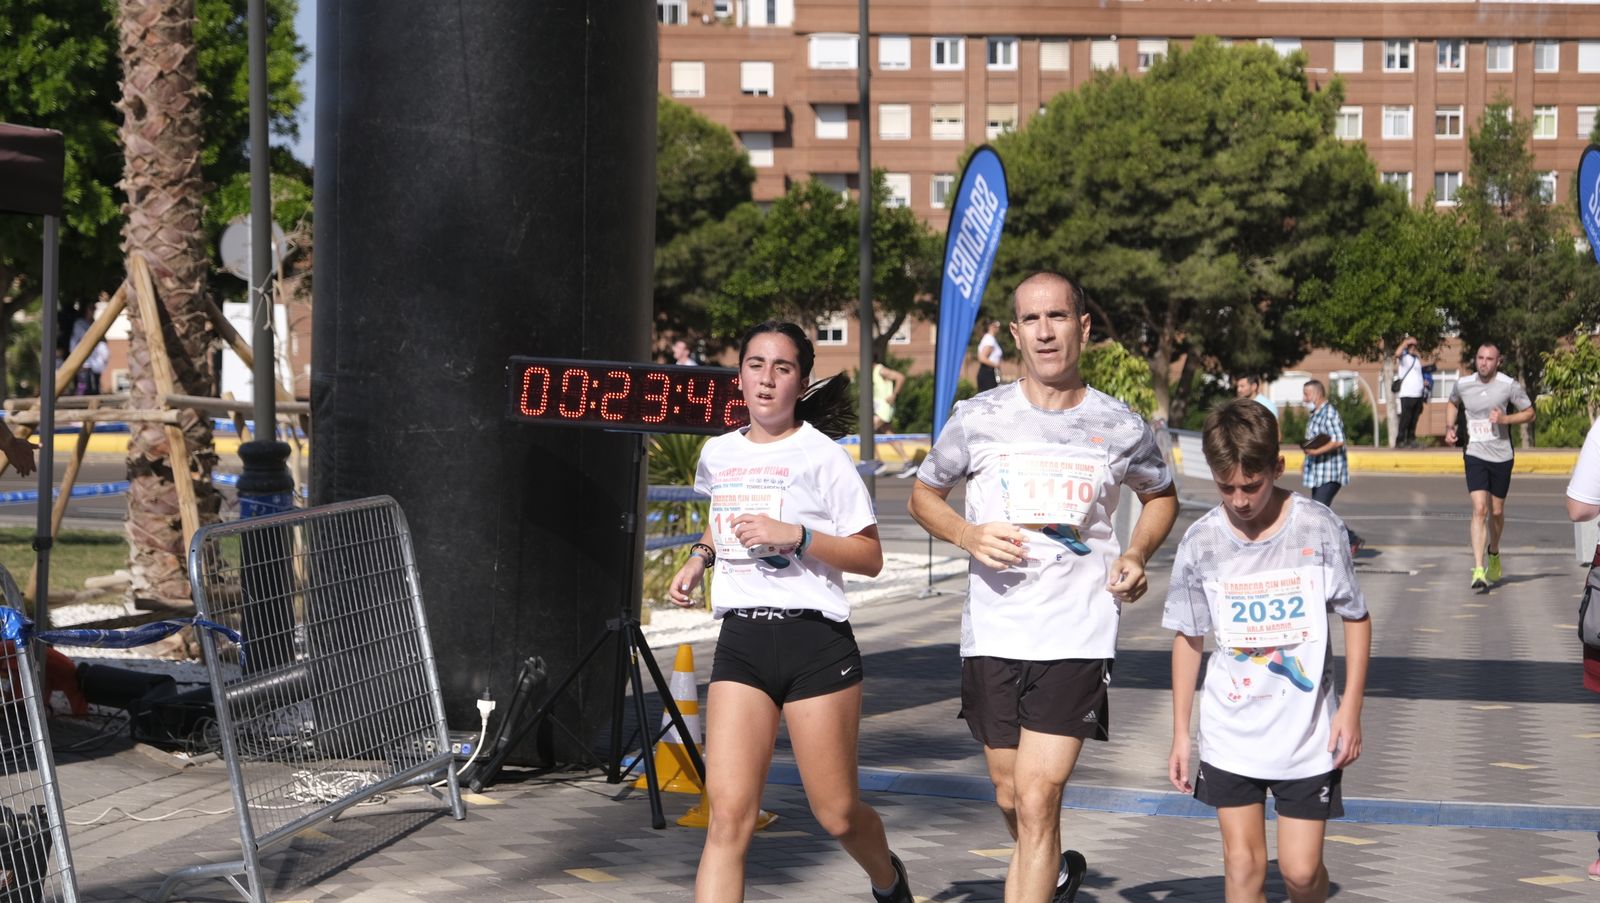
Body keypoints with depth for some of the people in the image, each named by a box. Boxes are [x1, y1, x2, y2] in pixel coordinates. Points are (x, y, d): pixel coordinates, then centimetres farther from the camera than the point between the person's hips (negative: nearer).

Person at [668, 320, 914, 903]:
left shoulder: (821, 456, -4)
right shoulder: (718, 454, 11)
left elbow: (870, 558, -5)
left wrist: (795, 535, -18)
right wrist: (700, 557, 12)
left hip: (815, 641, -3)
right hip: (740, 642, 3)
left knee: (837, 815, 6)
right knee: (728, 815, -11)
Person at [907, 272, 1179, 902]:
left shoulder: (1122, 427, 1)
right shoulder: (977, 417, 0)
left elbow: (1161, 496, 20)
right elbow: (923, 495, 13)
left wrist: (1137, 553, 0)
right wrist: (967, 535, -7)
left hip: (1078, 636, -2)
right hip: (992, 632, 2)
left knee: (1037, 803, -12)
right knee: (1011, 798, 15)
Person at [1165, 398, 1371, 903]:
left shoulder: (1318, 529, -9)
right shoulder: (1201, 543, -5)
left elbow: (1356, 619, 2)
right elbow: (1188, 638, 6)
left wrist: (1351, 708, -5)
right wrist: (1180, 734, 6)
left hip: (1307, 735, -1)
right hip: (1229, 737, 1)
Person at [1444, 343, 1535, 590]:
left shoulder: (1509, 386, -8)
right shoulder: (1462, 384, -1)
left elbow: (1529, 413, 1)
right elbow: (1452, 404, 21)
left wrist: (1505, 418, -16)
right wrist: (1449, 427, 4)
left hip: (1501, 456, 0)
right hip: (1474, 455, 0)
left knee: (1496, 512, 12)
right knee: (1479, 509, -15)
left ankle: (1494, 554, 42)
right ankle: (1478, 570, -19)